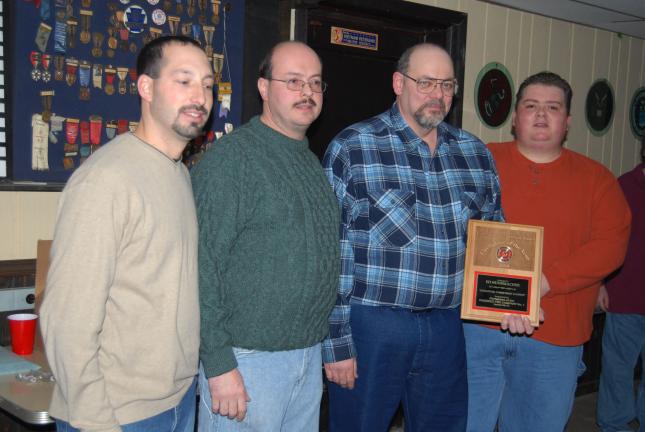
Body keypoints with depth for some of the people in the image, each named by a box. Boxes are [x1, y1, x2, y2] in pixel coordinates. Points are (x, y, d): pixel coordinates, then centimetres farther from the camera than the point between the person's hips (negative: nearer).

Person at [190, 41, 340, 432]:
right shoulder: (231, 158, -13)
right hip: (248, 359, -7)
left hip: (309, 355, 8)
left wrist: (323, 347, 16)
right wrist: (218, 364, -19)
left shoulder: (312, 162, 12)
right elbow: (203, 264, -17)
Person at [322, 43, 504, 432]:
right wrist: (335, 342, -10)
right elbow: (331, 252, -8)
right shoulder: (351, 148, -6)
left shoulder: (477, 153, 9)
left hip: (446, 325, 5)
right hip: (370, 323, -4)